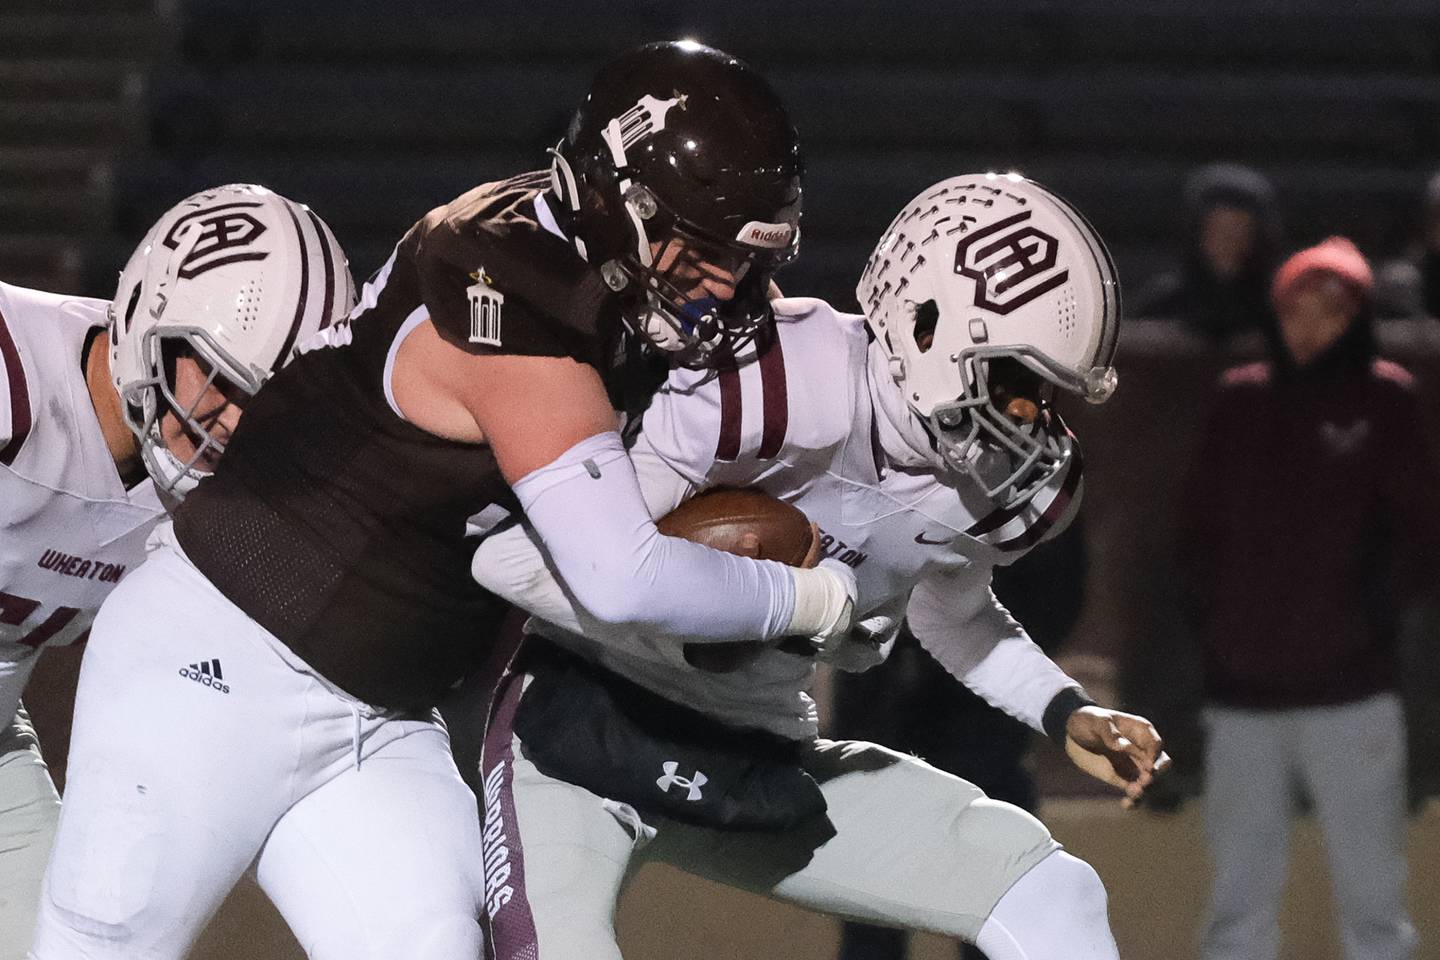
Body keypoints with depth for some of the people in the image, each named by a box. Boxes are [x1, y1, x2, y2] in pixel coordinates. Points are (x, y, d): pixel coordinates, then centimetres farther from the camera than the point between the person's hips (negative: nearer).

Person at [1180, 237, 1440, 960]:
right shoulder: (1241, 400, 9)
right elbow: (1203, 529, 12)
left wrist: (1370, 615, -10)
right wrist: (1211, 619, 1)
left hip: (1349, 689, -3)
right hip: (1241, 689, 3)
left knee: (1372, 898, -1)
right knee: (1238, 901, 8)